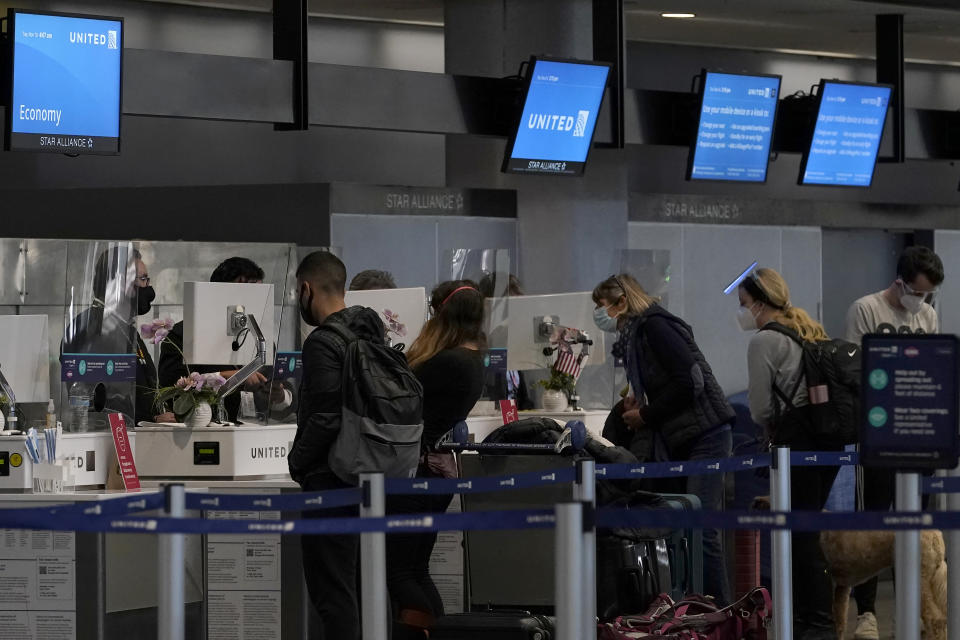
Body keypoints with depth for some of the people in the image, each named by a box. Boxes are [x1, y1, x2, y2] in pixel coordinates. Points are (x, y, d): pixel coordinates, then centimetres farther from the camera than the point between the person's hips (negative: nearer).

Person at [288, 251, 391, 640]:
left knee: (331, 591, -5)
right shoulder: (370, 331, 10)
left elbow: (326, 419, -22)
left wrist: (297, 461, -7)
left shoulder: (323, 343, -16)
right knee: (356, 587, 16)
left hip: (331, 481, -9)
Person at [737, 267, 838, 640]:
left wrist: (772, 430, 14)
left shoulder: (764, 341, -7)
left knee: (800, 532, -3)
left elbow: (760, 407, -7)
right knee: (804, 528, 15)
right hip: (831, 438, 9)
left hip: (797, 440, -8)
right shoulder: (811, 331, 18)